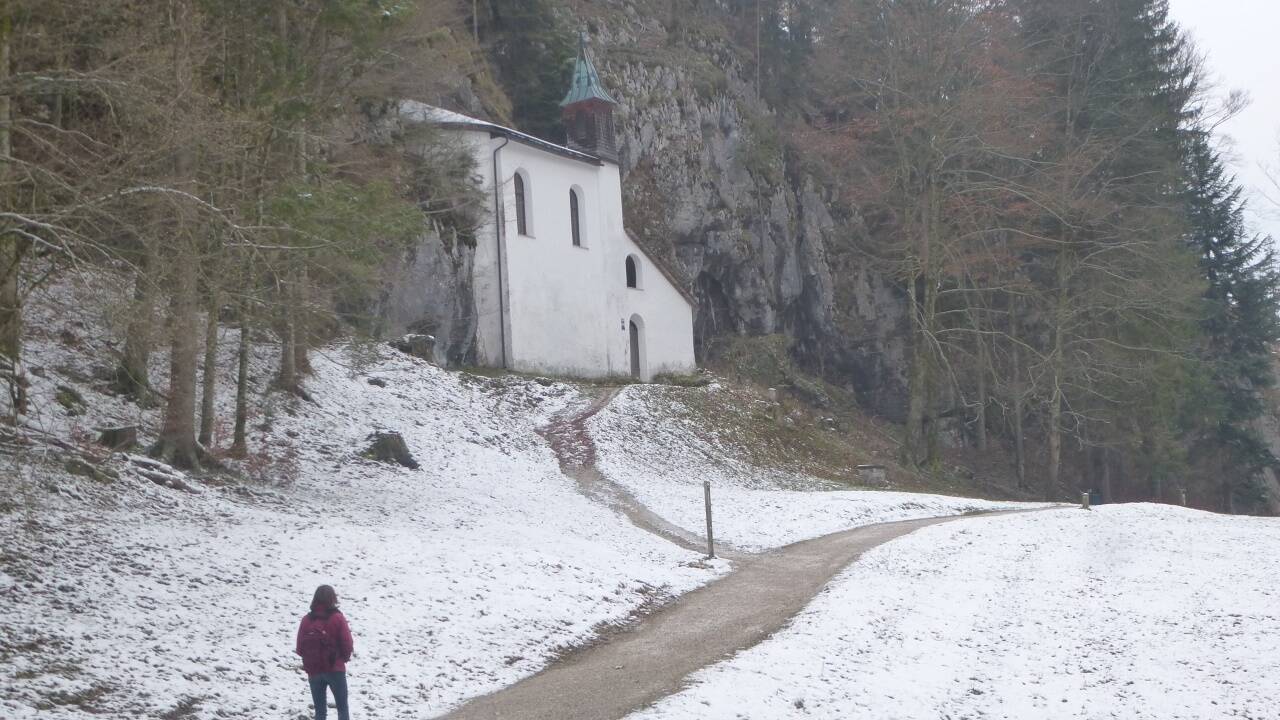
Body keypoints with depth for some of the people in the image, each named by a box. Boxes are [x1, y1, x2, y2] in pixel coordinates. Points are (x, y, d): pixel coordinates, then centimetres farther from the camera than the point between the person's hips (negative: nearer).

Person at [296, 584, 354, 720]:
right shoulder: (337, 618, -10)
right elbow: (347, 645, -9)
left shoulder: (306, 620, -1)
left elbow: (300, 648, 2)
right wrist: (345, 658, 13)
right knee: (342, 708, 8)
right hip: (335, 670, -2)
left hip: (313, 671, 3)